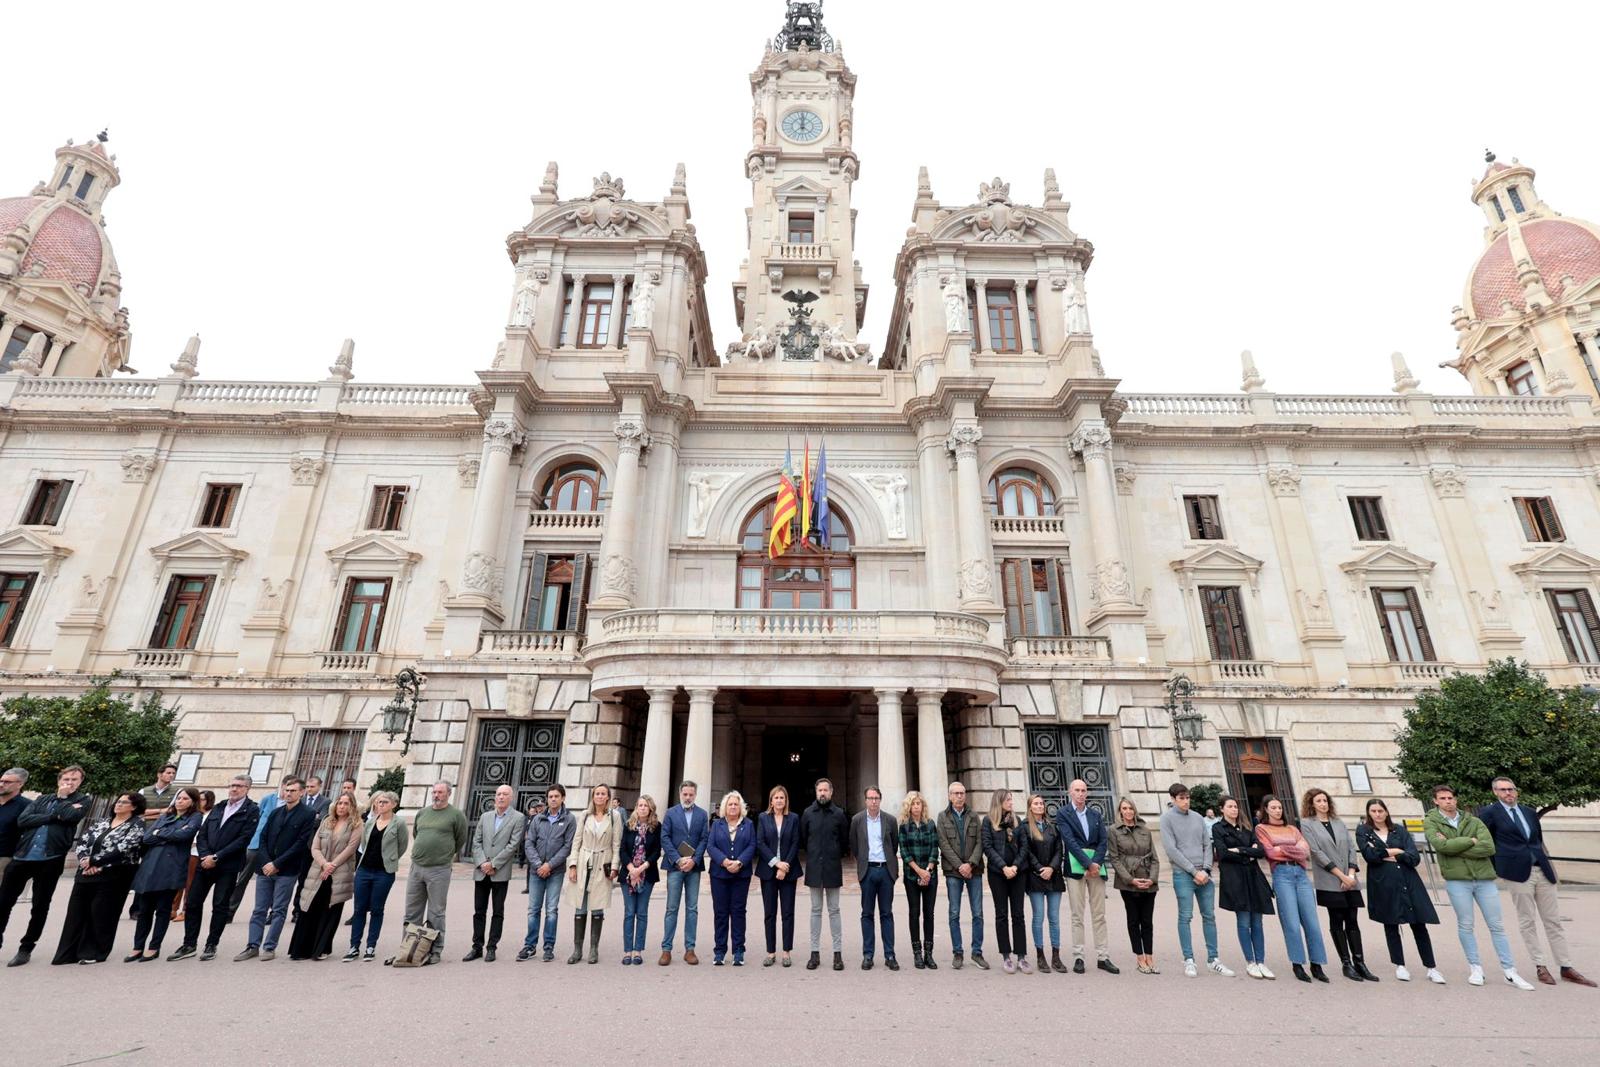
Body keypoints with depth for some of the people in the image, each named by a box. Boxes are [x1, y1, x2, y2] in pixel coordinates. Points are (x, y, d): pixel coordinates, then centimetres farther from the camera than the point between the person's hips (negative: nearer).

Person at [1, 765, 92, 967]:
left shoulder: (83, 800, 5)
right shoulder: (41, 800, 15)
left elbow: (70, 816, -13)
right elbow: (22, 820, 1)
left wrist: (62, 797, 1)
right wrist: (54, 817, -10)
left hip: (50, 860, -3)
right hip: (22, 856, 3)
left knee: (40, 906, 5)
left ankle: (26, 948, 19)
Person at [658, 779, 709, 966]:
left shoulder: (702, 814, 7)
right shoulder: (671, 813, 4)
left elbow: (704, 839, 2)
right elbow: (665, 838, -3)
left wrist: (693, 860, -11)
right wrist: (678, 860, -12)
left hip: (694, 867, 2)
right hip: (675, 866, -1)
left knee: (692, 909, 5)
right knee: (672, 908, 1)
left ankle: (690, 949, 12)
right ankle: (666, 949, 9)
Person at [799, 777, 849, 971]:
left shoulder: (839, 813, -3)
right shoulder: (808, 812, -1)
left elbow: (844, 839, 7)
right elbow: (803, 838, 9)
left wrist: (837, 856, 10)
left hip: (833, 867, -1)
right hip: (814, 867, 1)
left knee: (834, 911, 5)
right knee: (816, 911, 8)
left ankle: (838, 953, 12)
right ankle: (815, 953, 15)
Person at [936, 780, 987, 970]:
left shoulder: (974, 817, 8)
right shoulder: (943, 817, 2)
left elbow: (980, 843, 1)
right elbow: (944, 844, -5)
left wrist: (970, 864, -12)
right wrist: (959, 865, -12)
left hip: (974, 870, 2)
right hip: (953, 871, -2)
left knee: (978, 913, 3)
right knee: (954, 914, 3)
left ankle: (977, 953, 13)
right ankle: (957, 954, 13)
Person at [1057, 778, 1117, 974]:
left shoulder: (1095, 815, 15)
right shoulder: (1062, 813, 1)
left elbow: (1103, 841, 7)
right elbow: (1070, 841, -8)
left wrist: (1096, 863, -9)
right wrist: (1088, 864, -14)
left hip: (1096, 866, 4)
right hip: (1076, 867, -4)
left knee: (1099, 915, 6)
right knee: (1077, 916, 0)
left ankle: (1103, 957, 12)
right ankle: (1078, 958, 6)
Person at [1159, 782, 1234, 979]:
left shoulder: (1198, 817, 11)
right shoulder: (1167, 818, -3)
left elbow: (1207, 845, 9)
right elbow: (1171, 849, -8)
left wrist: (1205, 870, -4)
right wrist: (1194, 871, -11)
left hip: (1204, 874, 5)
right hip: (1182, 874, -5)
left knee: (1209, 916, 8)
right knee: (1185, 917, -2)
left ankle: (1213, 960, 18)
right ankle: (1189, 960, 7)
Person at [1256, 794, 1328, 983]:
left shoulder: (1292, 828, 22)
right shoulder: (1261, 828, 9)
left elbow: (1306, 849, 8)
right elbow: (1270, 852, -2)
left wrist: (1282, 849, -4)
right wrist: (1295, 851, 3)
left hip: (1301, 873, 4)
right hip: (1282, 874, -4)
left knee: (1312, 922, -1)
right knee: (1292, 924, -6)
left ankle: (1316, 965, 8)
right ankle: (1297, 965, 4)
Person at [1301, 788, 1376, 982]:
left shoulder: (1339, 822, 14)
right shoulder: (1307, 824, -1)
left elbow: (1352, 848, 8)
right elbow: (1317, 852, -8)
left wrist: (1351, 873, -6)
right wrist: (1341, 875, -11)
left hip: (1350, 880, 4)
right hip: (1329, 882, -4)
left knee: (1352, 921, 4)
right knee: (1337, 921, 1)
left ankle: (1359, 963, 9)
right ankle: (1346, 964, 8)